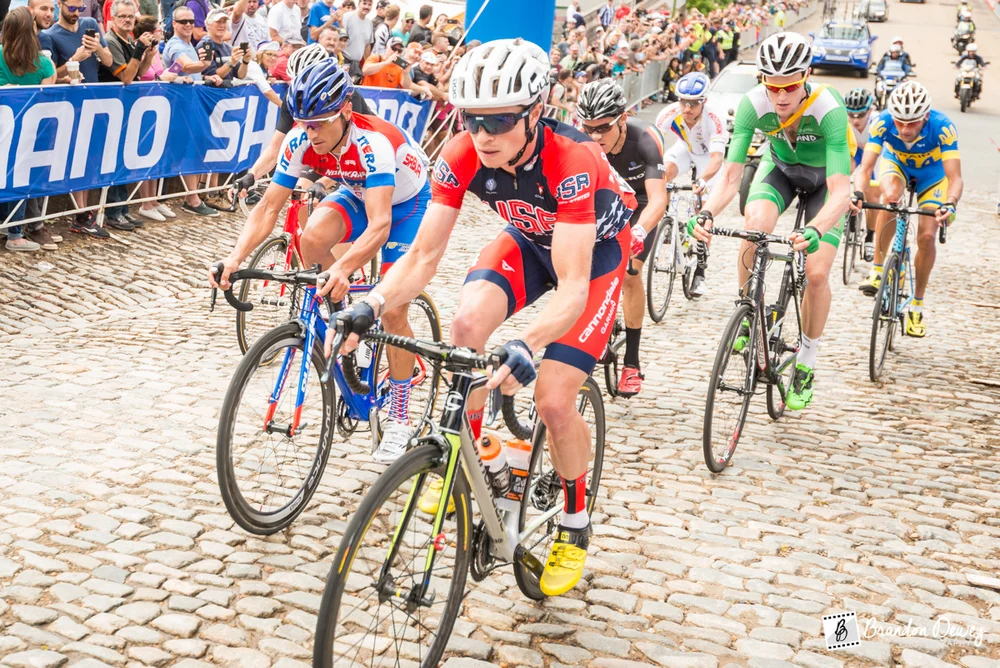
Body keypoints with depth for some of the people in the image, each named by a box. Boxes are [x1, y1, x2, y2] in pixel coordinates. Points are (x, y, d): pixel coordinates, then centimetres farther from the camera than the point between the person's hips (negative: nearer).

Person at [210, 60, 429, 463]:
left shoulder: (373, 142, -40)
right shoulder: (301, 141, -23)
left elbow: (379, 226, -50)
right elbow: (268, 207, -22)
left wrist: (343, 269, -67)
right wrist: (237, 257, -39)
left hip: (406, 203, -5)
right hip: (357, 195, 5)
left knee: (393, 312, -12)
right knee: (312, 238, -28)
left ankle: (400, 420, 5)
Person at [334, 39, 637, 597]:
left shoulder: (570, 161, -39)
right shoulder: (462, 157, -26)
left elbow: (572, 288, -45)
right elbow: (424, 256, -23)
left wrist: (526, 346, -62)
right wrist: (371, 306, -41)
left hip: (596, 248, -4)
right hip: (530, 239, 4)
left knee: (554, 401, -16)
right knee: (468, 322, -27)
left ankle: (576, 524, 11)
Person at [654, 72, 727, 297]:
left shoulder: (713, 121, -38)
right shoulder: (669, 114, -30)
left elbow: (716, 159, -48)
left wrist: (703, 181, -66)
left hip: (708, 155, -2)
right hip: (684, 149, 2)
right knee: (663, 174, -32)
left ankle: (699, 272, -3)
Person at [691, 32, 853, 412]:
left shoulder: (828, 109, -37)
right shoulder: (753, 104, -30)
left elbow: (840, 190, -43)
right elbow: (730, 174, -30)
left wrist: (816, 230, -62)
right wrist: (707, 213, -49)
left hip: (824, 176, -2)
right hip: (780, 167, 2)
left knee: (817, 273, -15)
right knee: (754, 228, -30)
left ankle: (806, 366, 7)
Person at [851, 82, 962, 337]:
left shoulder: (943, 128, -37)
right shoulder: (883, 122, -34)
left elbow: (955, 178, -40)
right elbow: (865, 167, -36)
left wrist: (950, 204, -60)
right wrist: (858, 193, -56)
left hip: (931, 174, 0)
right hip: (895, 163, 0)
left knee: (927, 236, -13)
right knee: (891, 195, -35)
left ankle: (917, 304, 7)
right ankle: (878, 269, -21)